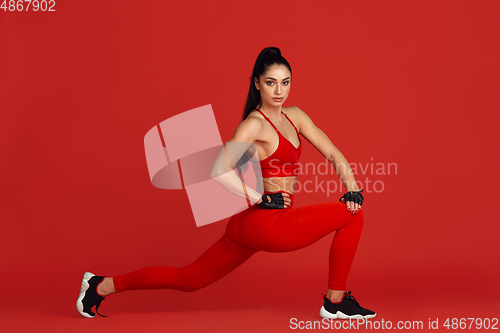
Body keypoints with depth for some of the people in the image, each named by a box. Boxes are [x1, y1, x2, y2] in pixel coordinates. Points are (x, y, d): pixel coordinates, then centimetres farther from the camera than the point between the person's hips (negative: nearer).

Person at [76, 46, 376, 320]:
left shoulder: (295, 116, 11)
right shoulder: (254, 124, -14)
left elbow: (333, 153, 11)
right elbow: (220, 171, -25)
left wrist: (353, 189, -2)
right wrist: (260, 199, -19)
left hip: (251, 226, 8)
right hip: (266, 222, -8)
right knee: (352, 216, -4)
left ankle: (104, 285, 20)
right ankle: (336, 302, 6)